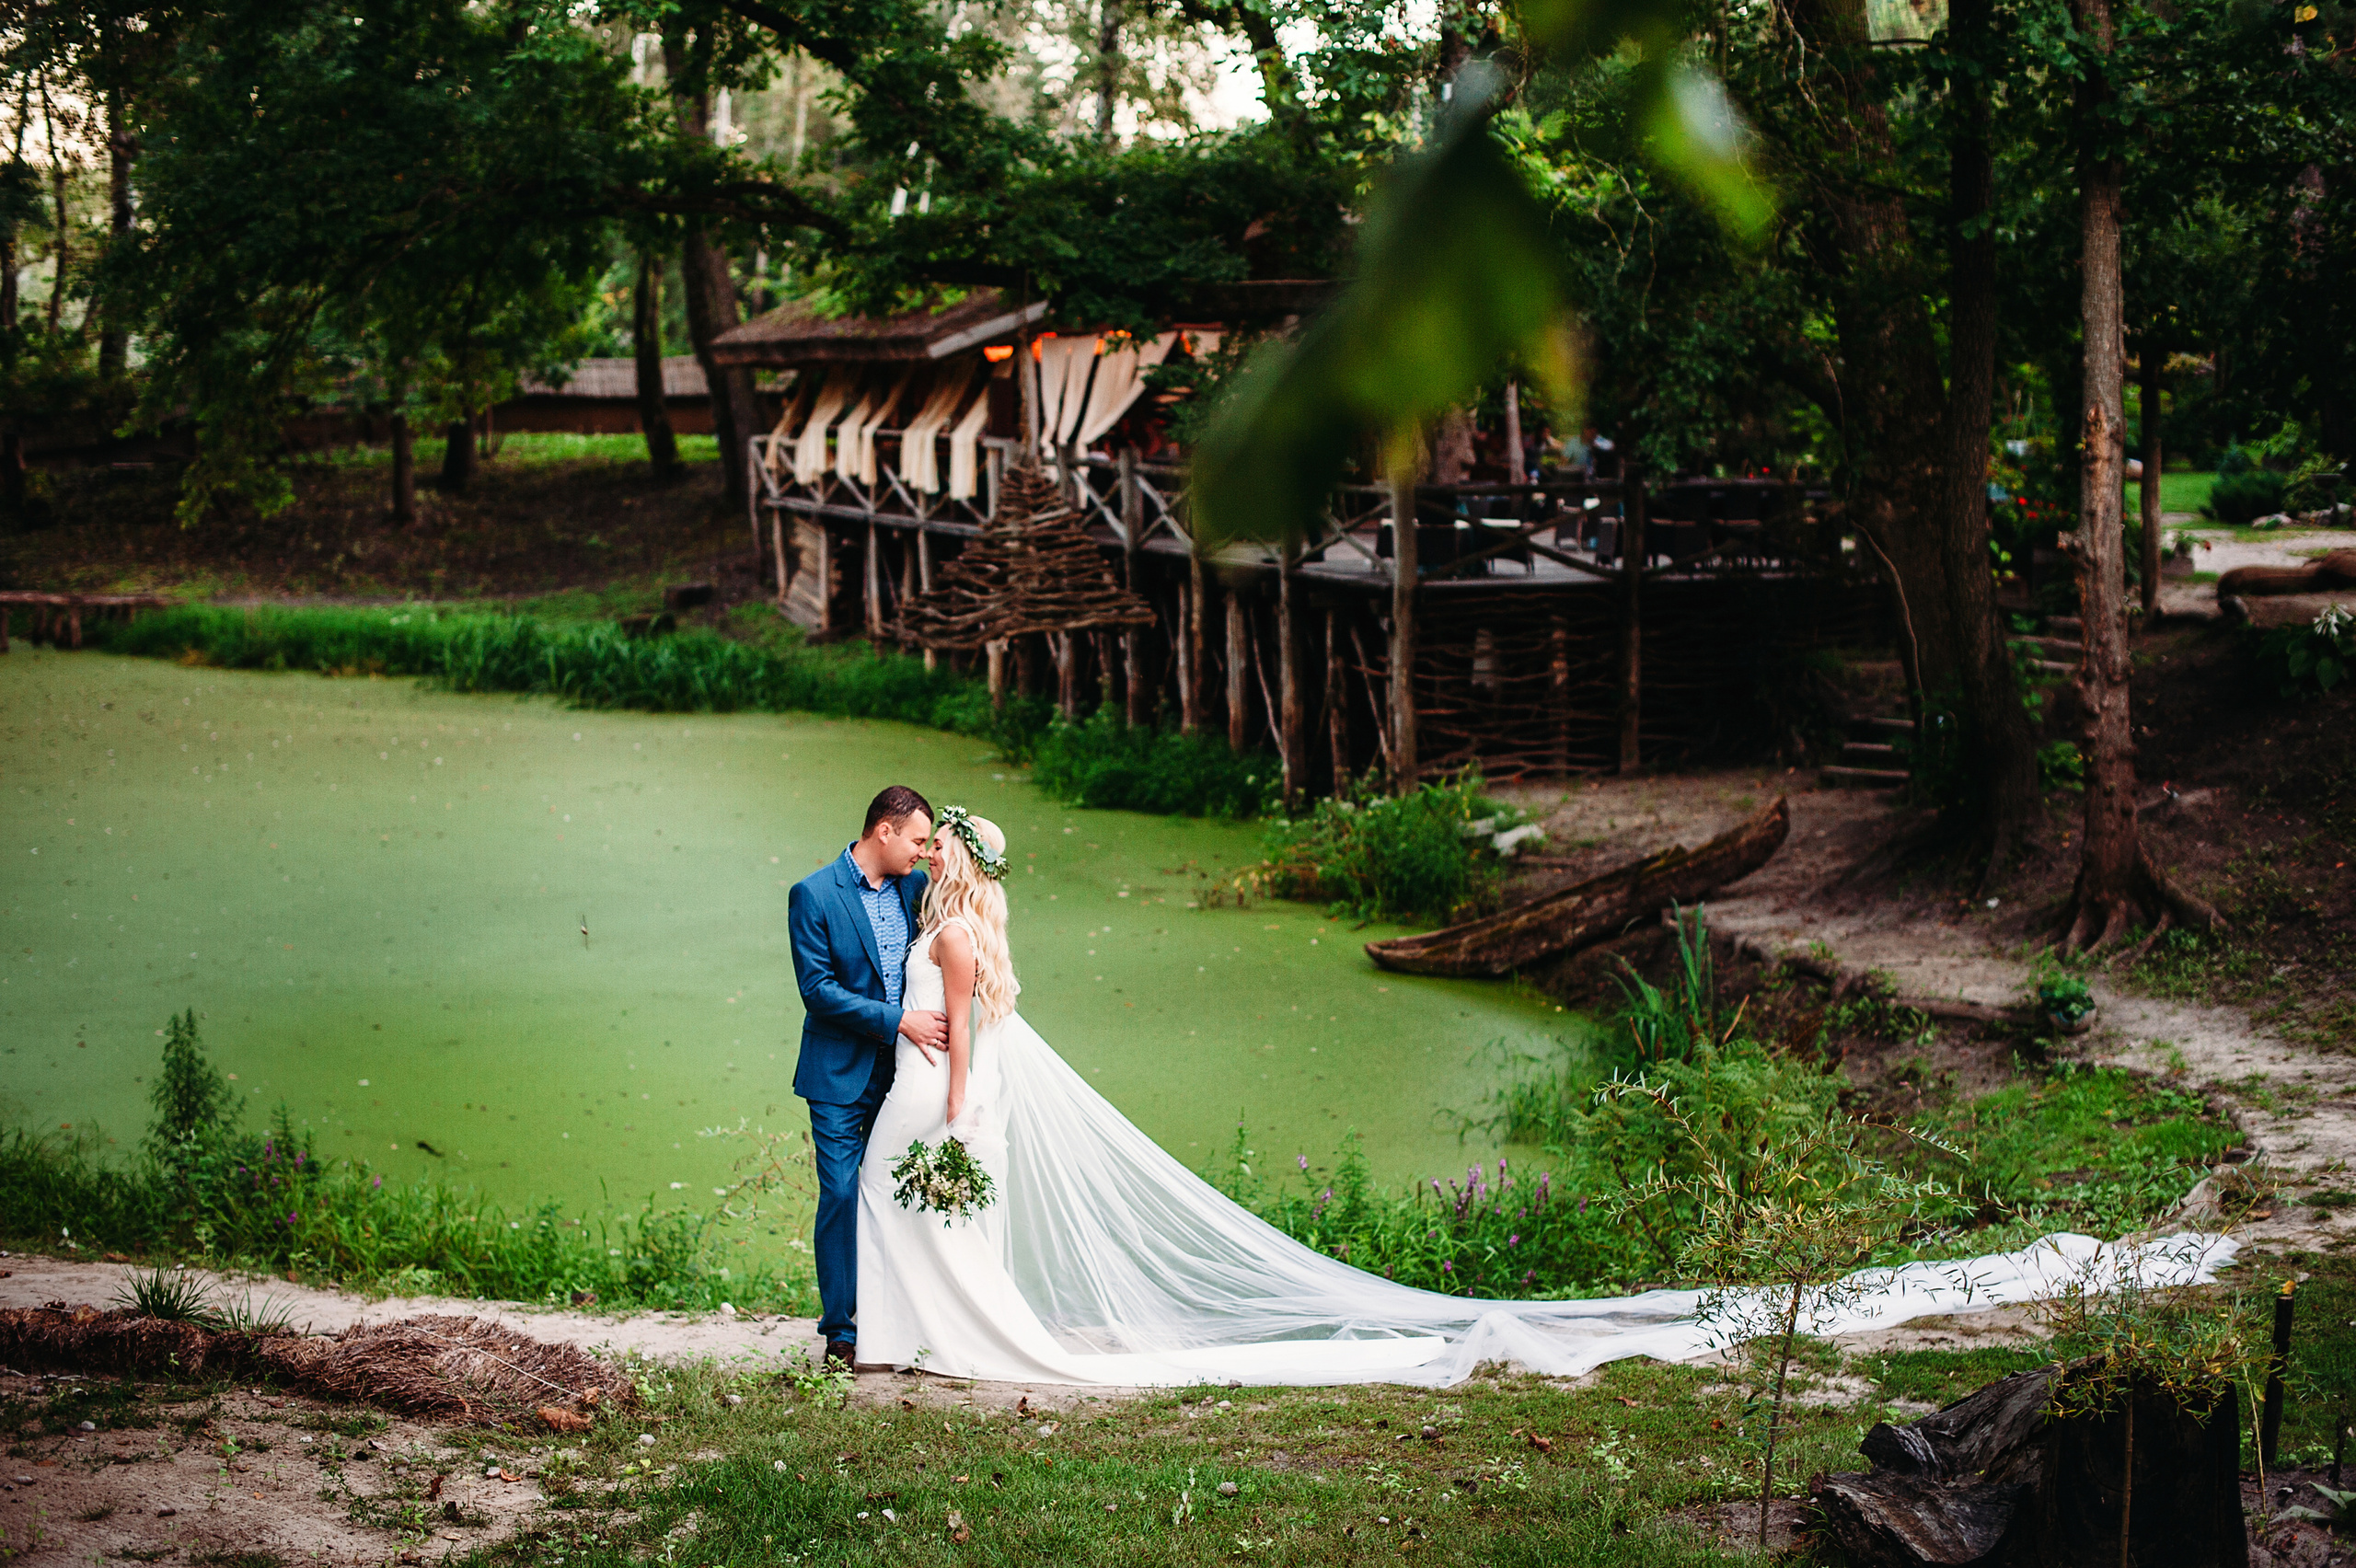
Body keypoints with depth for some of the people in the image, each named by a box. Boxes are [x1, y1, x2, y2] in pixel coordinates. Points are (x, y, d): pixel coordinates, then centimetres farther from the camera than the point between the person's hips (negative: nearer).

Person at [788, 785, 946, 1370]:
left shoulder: (915, 888, 6)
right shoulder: (813, 895, -9)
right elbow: (818, 990, -14)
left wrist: (937, 1025, -2)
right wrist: (898, 1021, -18)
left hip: (899, 1072, 5)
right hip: (841, 1077, -4)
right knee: (842, 1197, -4)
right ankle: (841, 1333, 3)